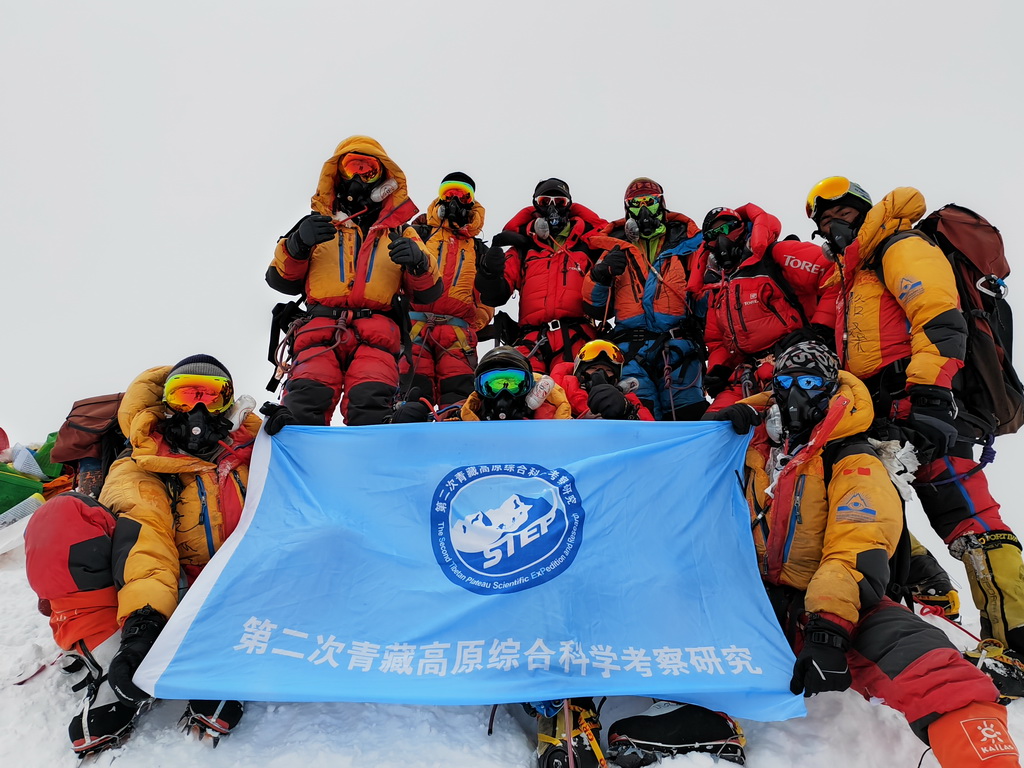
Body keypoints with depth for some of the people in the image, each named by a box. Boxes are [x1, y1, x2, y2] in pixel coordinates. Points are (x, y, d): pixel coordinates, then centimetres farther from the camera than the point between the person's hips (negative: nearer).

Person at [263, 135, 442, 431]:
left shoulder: (400, 233, 28)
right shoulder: (317, 225, 28)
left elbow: (428, 293, 17)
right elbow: (281, 280, 17)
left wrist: (418, 262, -6)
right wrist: (298, 243, -2)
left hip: (376, 332, 0)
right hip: (319, 328, 1)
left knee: (371, 407, -28)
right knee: (305, 401, -28)